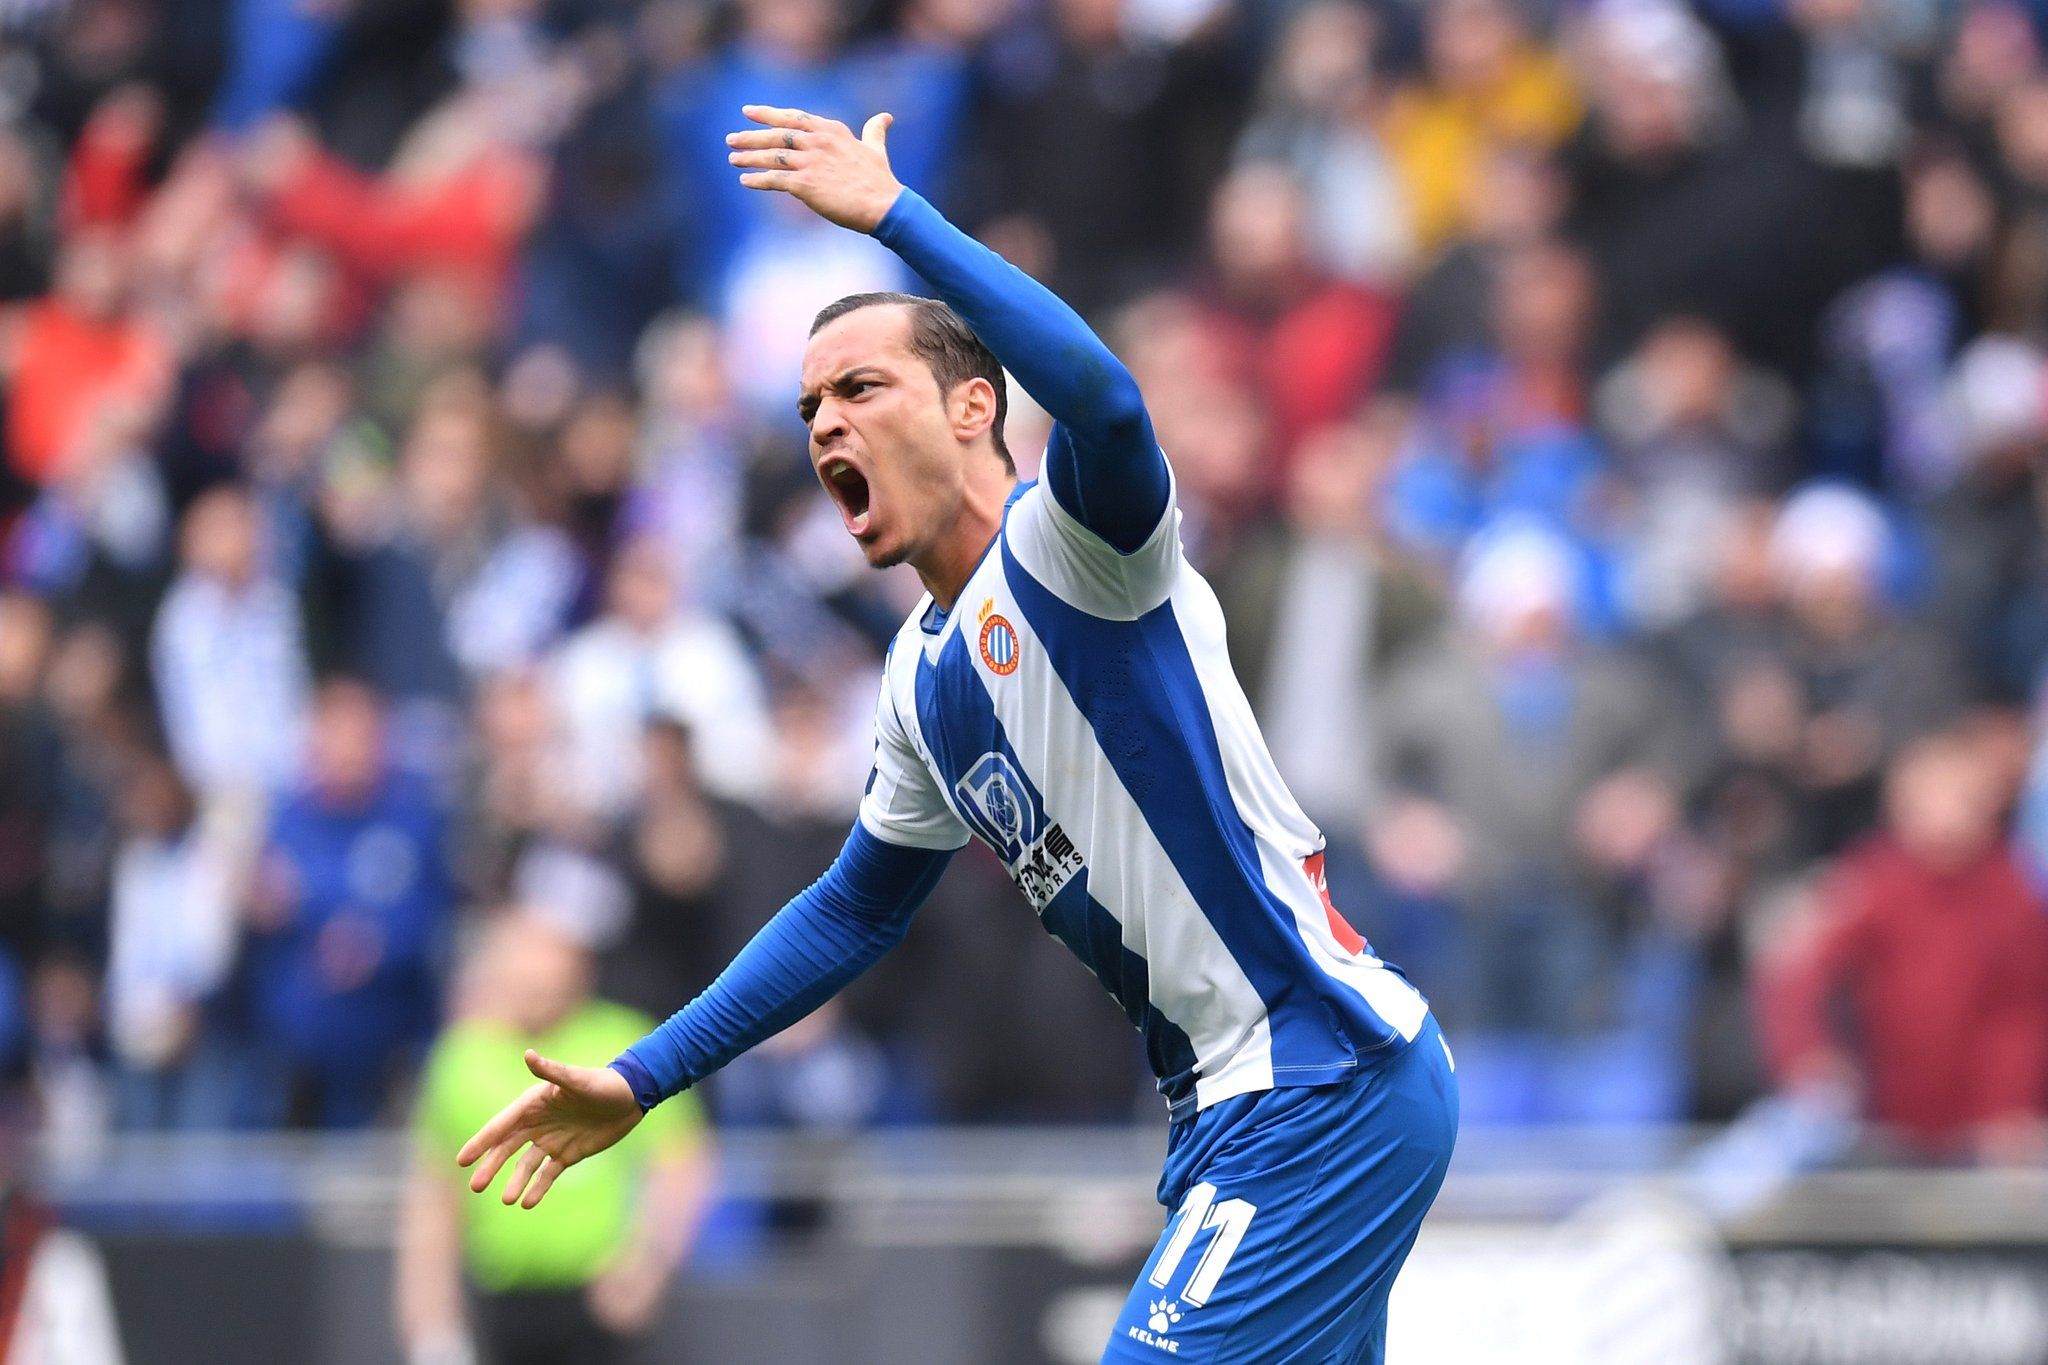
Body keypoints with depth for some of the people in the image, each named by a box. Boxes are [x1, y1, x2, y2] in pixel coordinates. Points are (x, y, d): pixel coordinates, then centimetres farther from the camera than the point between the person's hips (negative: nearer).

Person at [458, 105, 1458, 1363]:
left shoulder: (1066, 542, -11)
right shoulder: (924, 676, 15)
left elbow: (1102, 403, -35)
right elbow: (859, 906, 28)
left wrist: (894, 214, -34)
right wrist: (645, 1079, 28)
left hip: (1329, 1082, -10)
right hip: (1237, 1112, 10)